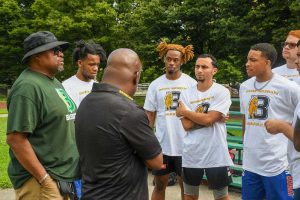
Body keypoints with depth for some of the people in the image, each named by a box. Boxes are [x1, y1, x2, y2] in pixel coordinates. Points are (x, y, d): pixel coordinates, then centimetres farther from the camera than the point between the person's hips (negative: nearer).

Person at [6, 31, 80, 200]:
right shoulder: (28, 86, -18)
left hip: (63, 177, 9)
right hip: (40, 181, -9)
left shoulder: (54, 82, 11)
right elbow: (16, 139, -23)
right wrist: (44, 179, -22)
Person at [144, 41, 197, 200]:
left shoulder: (191, 83, -2)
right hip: (161, 145, 2)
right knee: (159, 186, 14)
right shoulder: (155, 85, 3)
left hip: (185, 145, -1)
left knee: (186, 187, 13)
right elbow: (149, 116, 6)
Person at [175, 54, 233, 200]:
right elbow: (186, 125, -8)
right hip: (191, 154, 4)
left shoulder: (221, 92, -8)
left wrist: (184, 111, -6)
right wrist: (213, 117, -13)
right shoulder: (186, 94, 2)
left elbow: (208, 119, -18)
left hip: (216, 155, -3)